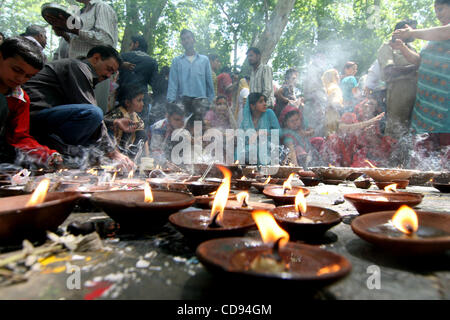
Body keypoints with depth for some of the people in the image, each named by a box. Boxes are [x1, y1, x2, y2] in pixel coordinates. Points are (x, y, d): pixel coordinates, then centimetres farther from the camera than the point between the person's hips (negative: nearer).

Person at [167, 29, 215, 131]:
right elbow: (173, 83, 6)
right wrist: (171, 101, -6)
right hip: (183, 100, 1)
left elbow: (209, 82, 11)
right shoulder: (177, 61, 13)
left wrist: (210, 100, 4)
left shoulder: (204, 59, 13)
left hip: (200, 99, -1)